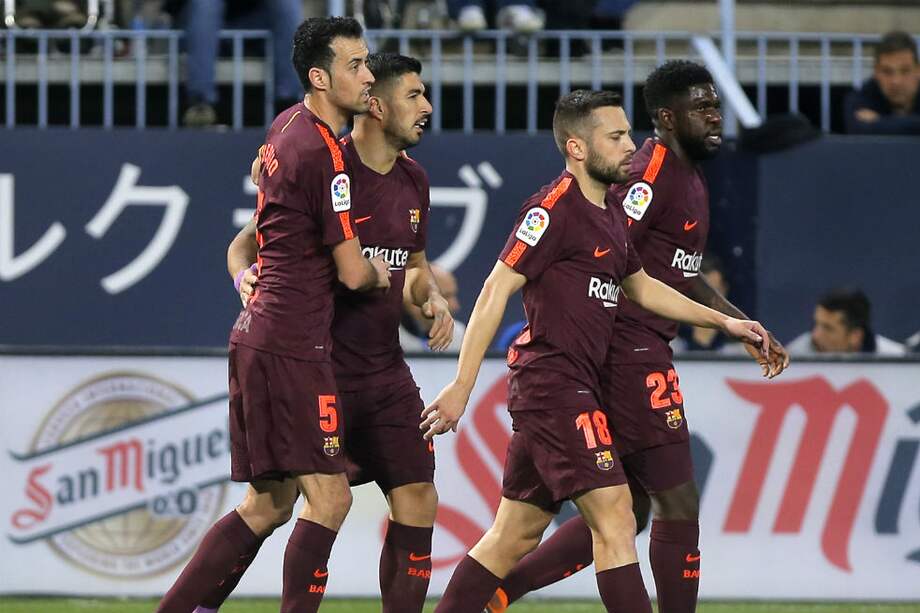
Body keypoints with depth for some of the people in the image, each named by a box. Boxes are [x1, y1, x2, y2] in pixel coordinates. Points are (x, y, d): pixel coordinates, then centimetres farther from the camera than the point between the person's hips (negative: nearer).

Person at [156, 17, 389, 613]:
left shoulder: (286, 127, 12)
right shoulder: (322, 154, -16)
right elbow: (353, 273, -13)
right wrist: (385, 274, 9)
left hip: (259, 334, 10)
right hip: (292, 345, -10)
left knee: (267, 506, 13)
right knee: (329, 497, -9)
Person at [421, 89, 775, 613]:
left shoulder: (612, 216, 17)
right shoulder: (554, 209, -12)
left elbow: (641, 287, 32)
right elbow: (496, 290, -15)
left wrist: (724, 322, 30)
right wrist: (462, 386, -19)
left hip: (576, 388, 10)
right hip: (554, 383, -10)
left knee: (516, 535, 11)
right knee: (615, 521, -13)